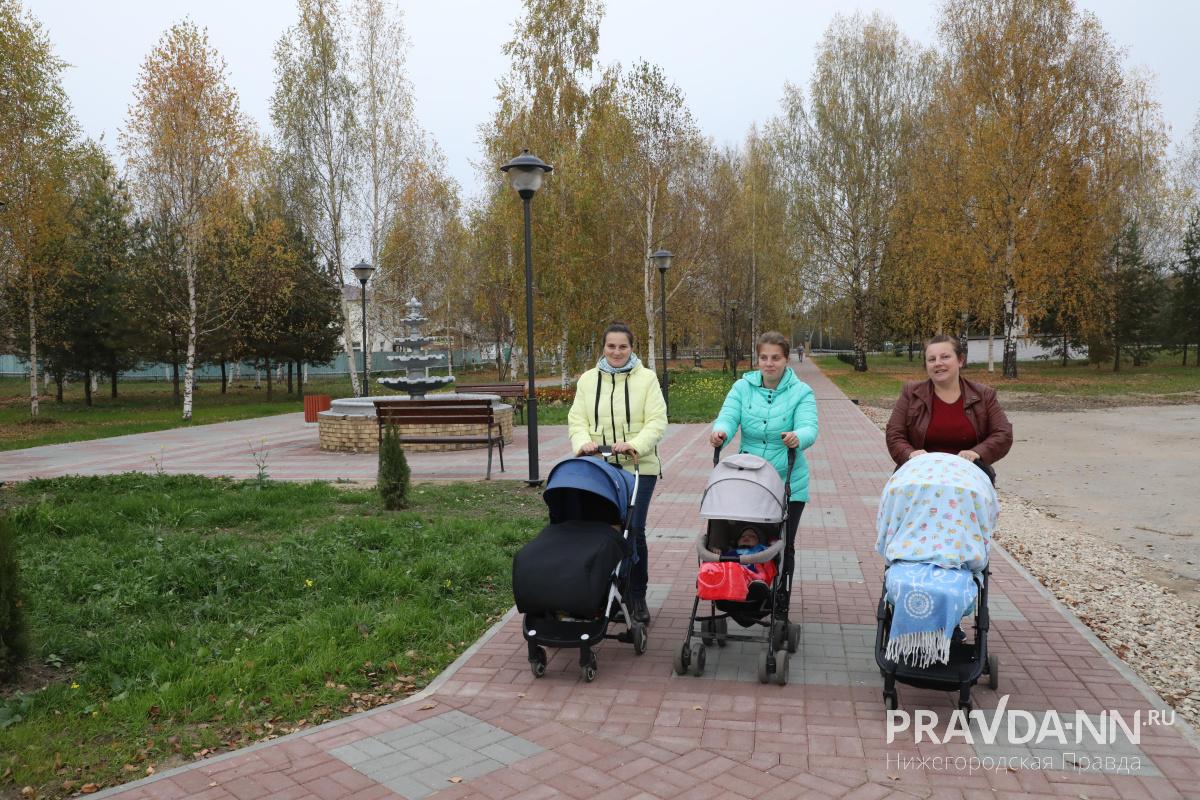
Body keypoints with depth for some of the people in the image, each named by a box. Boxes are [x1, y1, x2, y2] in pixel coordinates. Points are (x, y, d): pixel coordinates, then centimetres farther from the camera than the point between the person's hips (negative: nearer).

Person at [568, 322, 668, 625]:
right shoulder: (588, 380, 11)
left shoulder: (646, 378, 2)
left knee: (634, 530, -3)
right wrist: (582, 442, -15)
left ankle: (637, 596, 12)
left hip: (638, 467, -2)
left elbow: (657, 421, -5)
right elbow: (577, 419, 7)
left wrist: (634, 445, -21)